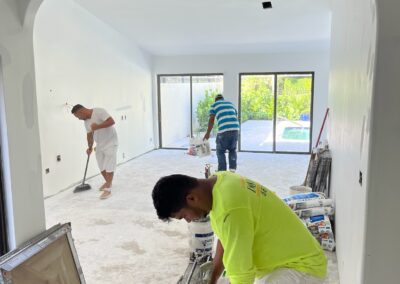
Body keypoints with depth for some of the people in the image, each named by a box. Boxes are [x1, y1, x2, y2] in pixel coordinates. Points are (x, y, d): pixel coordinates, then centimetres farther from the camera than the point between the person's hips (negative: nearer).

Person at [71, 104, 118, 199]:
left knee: (109, 166, -9)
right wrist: (90, 147, 14)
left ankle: (108, 189, -9)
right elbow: (89, 135, 14)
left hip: (110, 143, -8)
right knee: (101, 166, 11)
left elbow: (111, 121, -29)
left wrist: (97, 126, -28)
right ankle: (108, 182, 32)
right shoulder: (86, 121, 5)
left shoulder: (99, 111, -19)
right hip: (99, 145, 8)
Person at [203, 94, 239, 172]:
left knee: (220, 151, 12)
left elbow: (211, 120, 6)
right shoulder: (231, 104, 26)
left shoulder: (214, 105, 15)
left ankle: (222, 171, 9)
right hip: (235, 129, 4)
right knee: (232, 149, 23)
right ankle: (232, 169, 17)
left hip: (224, 130, -4)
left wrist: (208, 133, 13)